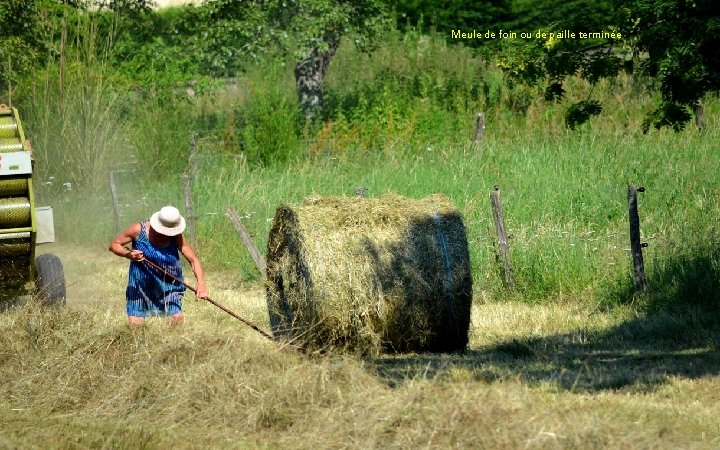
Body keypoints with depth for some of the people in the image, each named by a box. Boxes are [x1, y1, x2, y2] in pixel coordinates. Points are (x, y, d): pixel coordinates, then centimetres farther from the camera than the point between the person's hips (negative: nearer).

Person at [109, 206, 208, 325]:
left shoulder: (176, 236, -14)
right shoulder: (139, 230, -15)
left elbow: (193, 260, -18)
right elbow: (114, 245, -5)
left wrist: (201, 283, -34)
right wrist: (128, 254, -26)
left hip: (169, 283, 0)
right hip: (141, 284, 0)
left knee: (177, 320, -9)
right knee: (135, 325, -3)